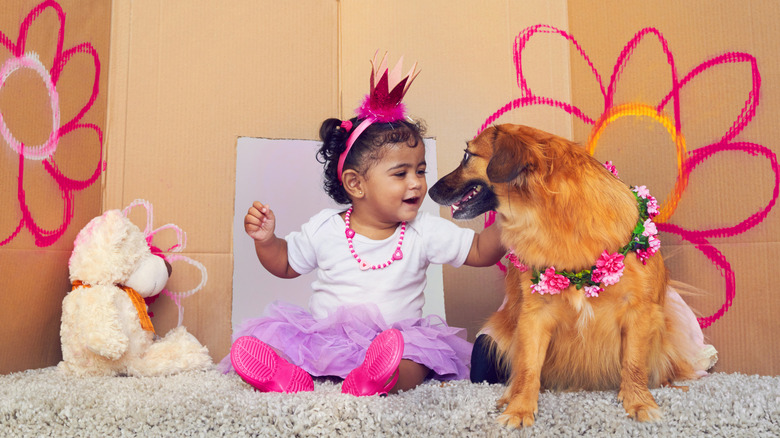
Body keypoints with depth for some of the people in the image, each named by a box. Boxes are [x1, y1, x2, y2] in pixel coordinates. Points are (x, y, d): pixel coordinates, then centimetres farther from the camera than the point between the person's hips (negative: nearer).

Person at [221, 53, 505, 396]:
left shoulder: (424, 232, -3)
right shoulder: (324, 229, -1)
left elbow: (481, 252, -2)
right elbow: (285, 264, 13)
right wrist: (265, 239, -7)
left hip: (398, 335, 0)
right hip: (323, 335, 1)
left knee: (424, 351, -32)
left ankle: (374, 380, -55)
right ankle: (287, 375, -45)